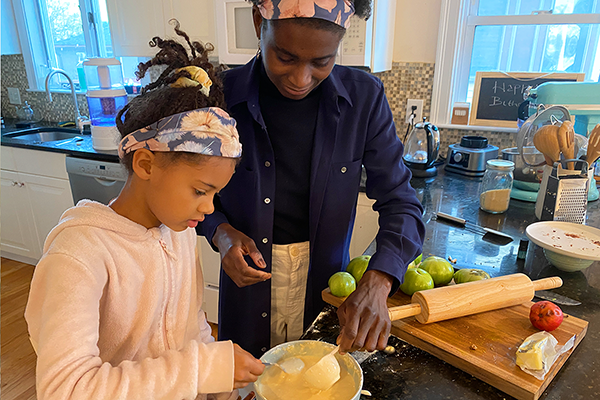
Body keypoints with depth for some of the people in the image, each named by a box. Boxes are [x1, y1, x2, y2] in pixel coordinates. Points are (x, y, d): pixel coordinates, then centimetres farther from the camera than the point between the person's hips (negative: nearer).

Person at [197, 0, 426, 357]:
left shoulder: (364, 97, -12)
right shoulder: (220, 95, -13)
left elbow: (400, 203, -11)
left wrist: (376, 286, -26)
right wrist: (221, 233, -19)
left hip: (326, 284, 1)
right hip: (248, 277, 0)